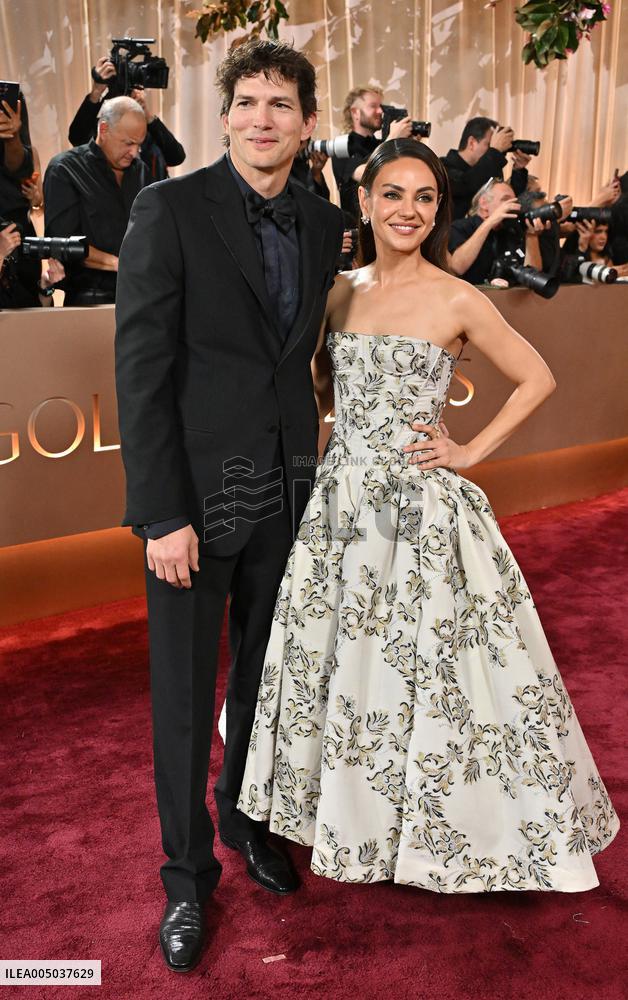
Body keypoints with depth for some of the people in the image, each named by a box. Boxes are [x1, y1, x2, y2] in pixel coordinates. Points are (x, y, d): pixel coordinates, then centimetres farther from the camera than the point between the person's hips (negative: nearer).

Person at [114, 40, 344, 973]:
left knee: (265, 675, 18)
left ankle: (248, 817, 42)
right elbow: (142, 369, -13)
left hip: (286, 492, 5)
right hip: (196, 492, -4)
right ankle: (188, 872, 27)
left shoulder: (323, 222, 7)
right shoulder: (170, 208, -9)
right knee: (185, 695, 7)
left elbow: (306, 348, 11)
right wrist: (163, 514, -16)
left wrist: (313, 467, 2)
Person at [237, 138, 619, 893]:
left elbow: (537, 380, 0)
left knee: (428, 661, 4)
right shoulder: (341, 293, 7)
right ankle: (352, 810, 38)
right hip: (341, 502, 5)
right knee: (340, 657, 14)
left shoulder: (457, 301, -7)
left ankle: (444, 823, 29)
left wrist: (473, 451, -6)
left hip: (423, 507, -5)